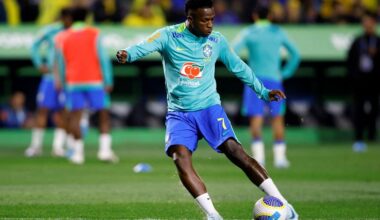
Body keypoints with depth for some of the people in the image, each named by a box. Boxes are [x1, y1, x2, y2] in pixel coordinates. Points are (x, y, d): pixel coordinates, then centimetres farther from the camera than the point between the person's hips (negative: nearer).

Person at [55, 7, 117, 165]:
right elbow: (103, 58, -5)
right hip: (94, 81, -1)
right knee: (103, 114, 4)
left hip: (73, 82, 1)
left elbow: (60, 64, 9)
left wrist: (62, 83, 19)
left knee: (75, 116, 4)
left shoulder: (62, 38, 7)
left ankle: (78, 152, -2)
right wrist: (108, 81, -4)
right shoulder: (94, 34, 1)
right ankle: (105, 149, -8)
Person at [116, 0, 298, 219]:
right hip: (179, 113, 0)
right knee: (180, 157, -25)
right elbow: (144, 47, -22)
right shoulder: (169, 36, -4)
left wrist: (263, 91, 20)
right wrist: (127, 54, -44)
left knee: (236, 152, -18)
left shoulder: (217, 41, 4)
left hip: (209, 107, 0)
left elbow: (239, 67, 18)